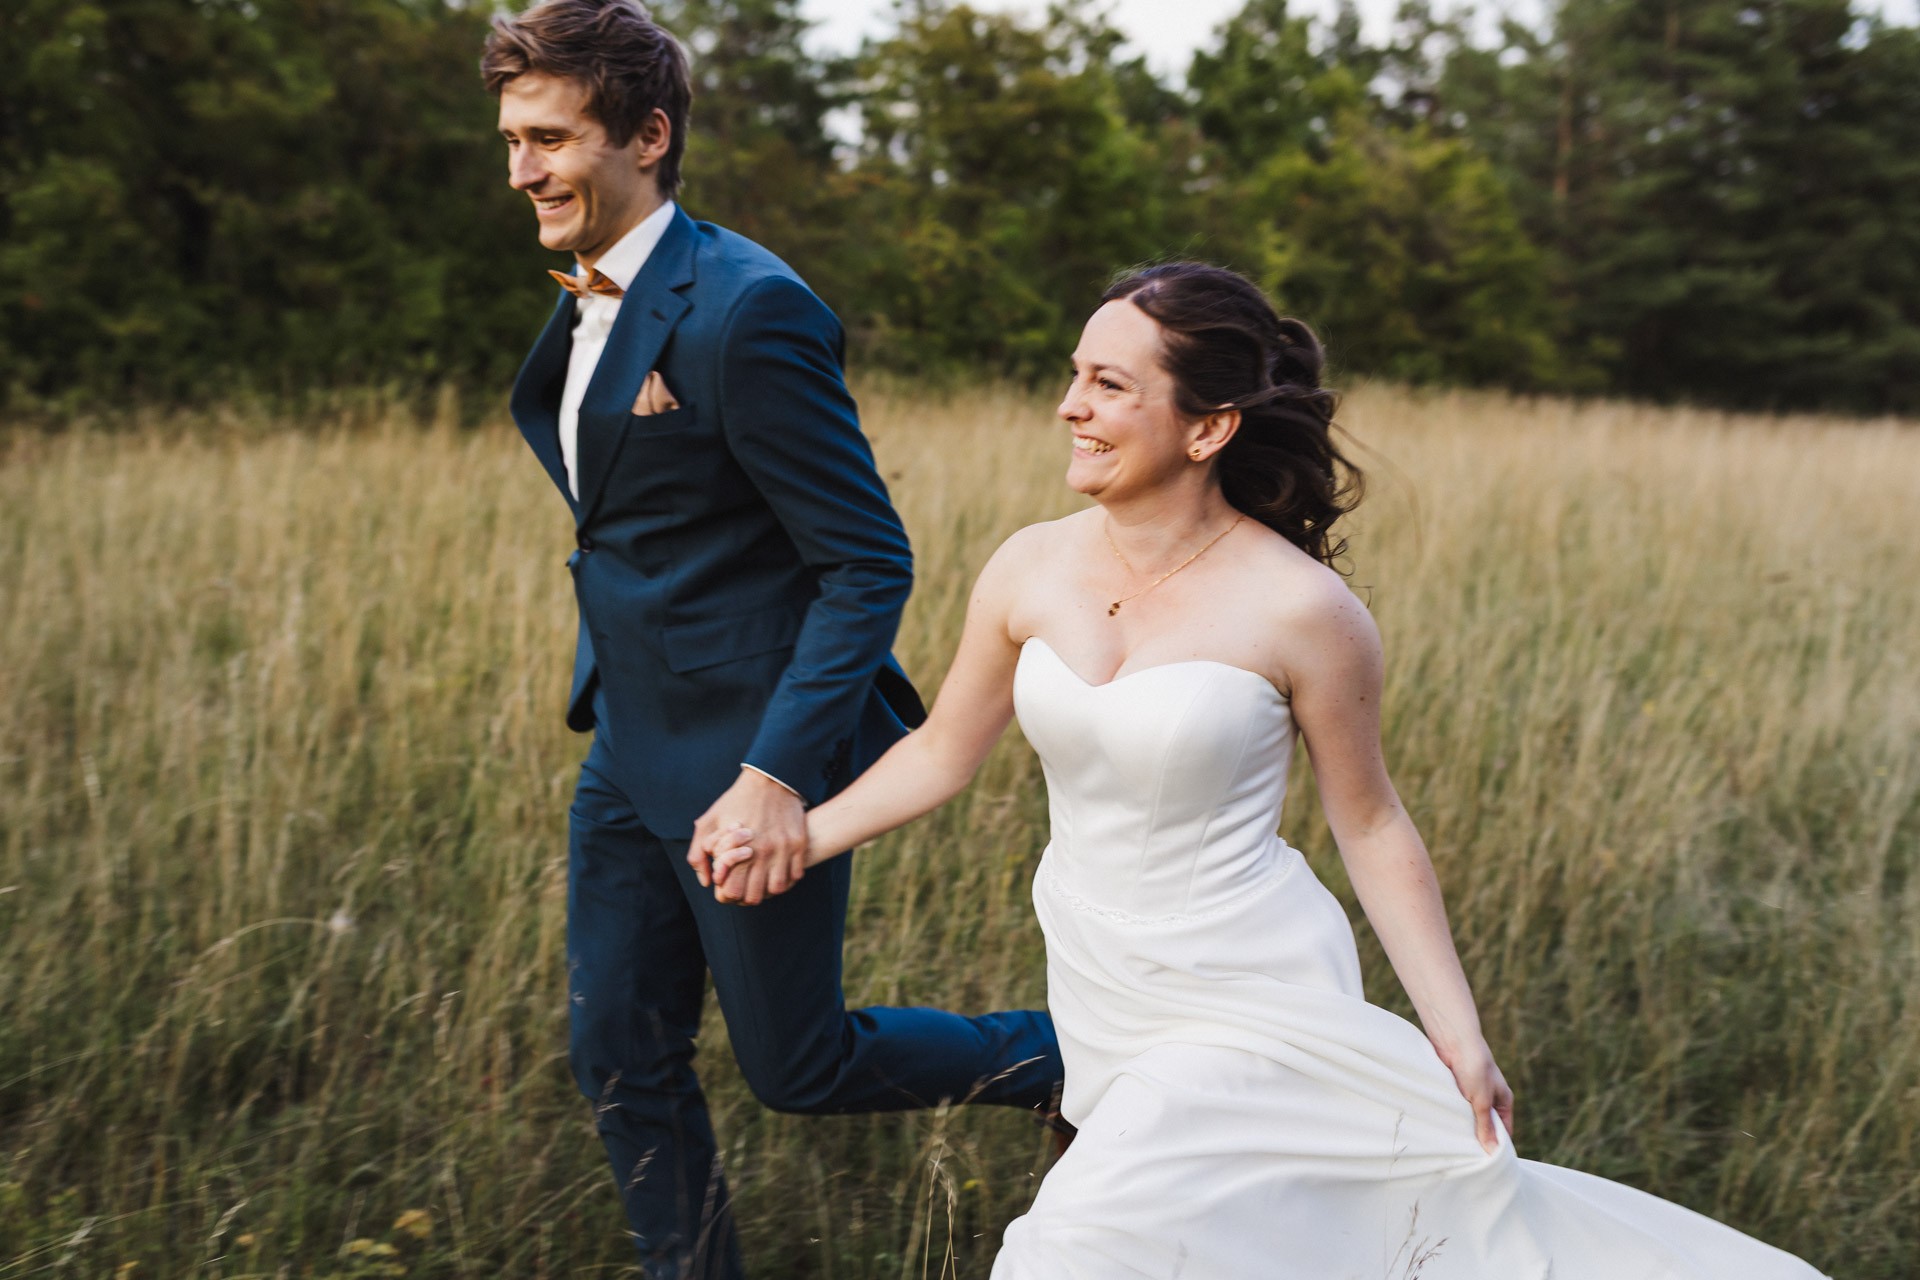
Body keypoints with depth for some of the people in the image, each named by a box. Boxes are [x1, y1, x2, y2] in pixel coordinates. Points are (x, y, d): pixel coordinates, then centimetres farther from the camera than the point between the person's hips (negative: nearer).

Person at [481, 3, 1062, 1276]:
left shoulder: (744, 310, -20)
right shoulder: (589, 306, 8)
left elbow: (869, 560, -21)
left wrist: (778, 772, -26)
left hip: (747, 757, -8)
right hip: (633, 750, 9)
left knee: (799, 1065, 6)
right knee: (622, 1060, 13)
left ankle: (1065, 1063, 28)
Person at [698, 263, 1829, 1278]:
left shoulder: (1300, 612, -20)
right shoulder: (1029, 573, -8)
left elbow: (1373, 828, -9)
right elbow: (941, 753, 6)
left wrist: (1460, 1036, -8)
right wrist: (794, 837, -2)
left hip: (1245, 1002, -5)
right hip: (1098, 987, 6)